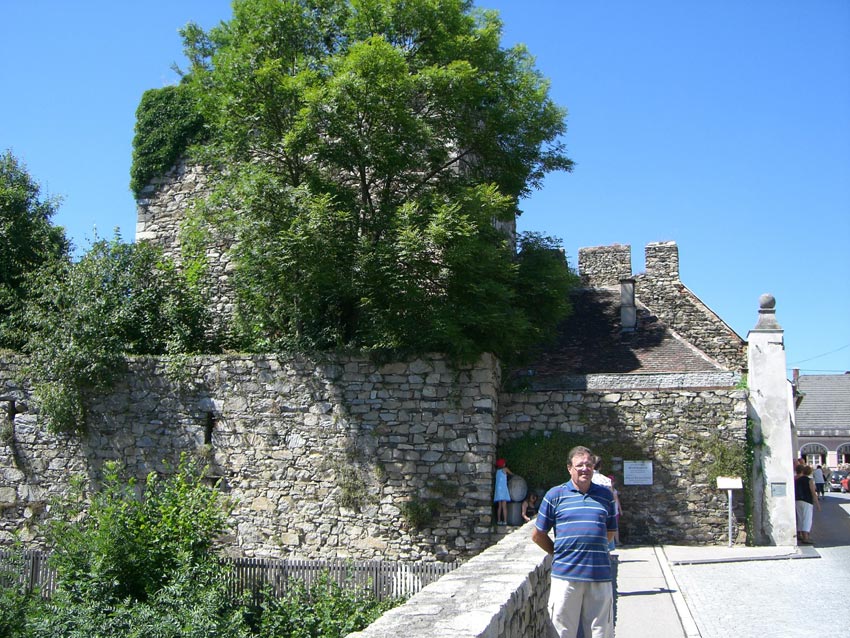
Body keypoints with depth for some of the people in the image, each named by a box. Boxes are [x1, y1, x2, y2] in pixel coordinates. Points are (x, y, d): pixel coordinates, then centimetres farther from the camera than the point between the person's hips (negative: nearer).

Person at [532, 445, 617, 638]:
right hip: (565, 575, -2)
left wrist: (594, 549, 11)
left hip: (600, 577, 2)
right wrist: (559, 554, 8)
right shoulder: (555, 495, 2)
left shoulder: (605, 495, 10)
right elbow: (538, 535, 7)